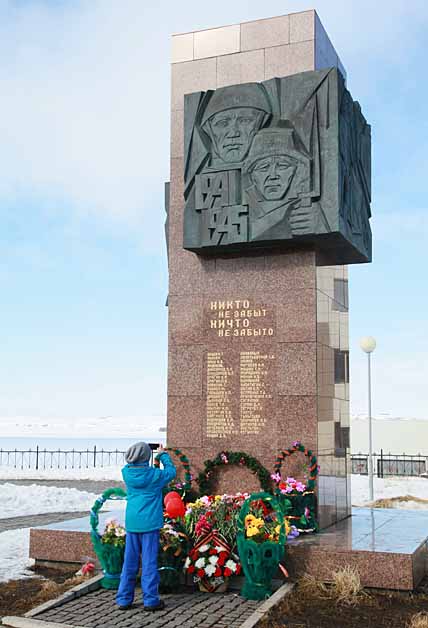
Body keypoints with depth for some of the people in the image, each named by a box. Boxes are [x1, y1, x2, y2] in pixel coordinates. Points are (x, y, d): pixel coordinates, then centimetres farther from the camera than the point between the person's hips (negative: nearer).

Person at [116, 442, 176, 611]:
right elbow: (171, 471, 8)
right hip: (150, 523, -4)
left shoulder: (126, 472, -1)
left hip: (131, 523, 4)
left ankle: (124, 599, 17)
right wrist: (163, 455, 23)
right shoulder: (154, 475, -11)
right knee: (149, 561, 2)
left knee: (130, 561, 11)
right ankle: (150, 600, 7)